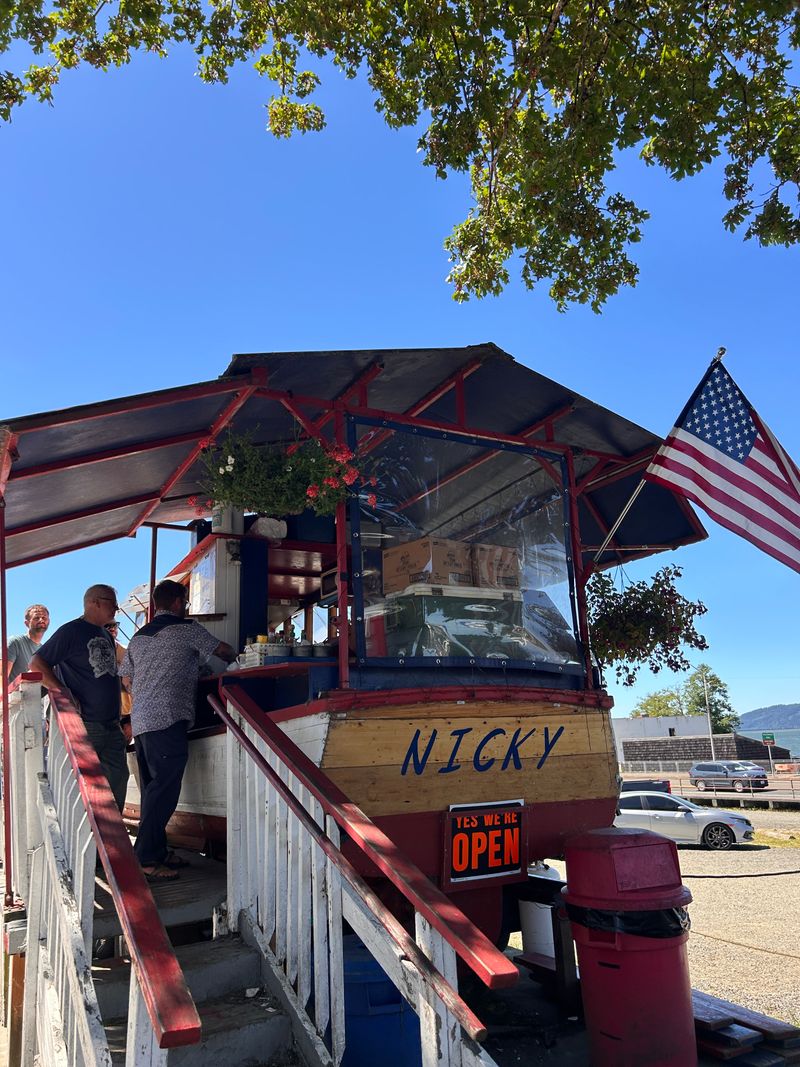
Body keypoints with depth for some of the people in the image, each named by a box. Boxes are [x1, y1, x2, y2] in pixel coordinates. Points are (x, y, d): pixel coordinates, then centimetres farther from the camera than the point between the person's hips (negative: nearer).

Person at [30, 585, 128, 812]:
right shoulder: (71, 631, -9)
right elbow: (36, 665, -14)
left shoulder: (106, 635, 15)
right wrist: (66, 695, -20)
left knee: (118, 777, 11)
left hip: (111, 725, 8)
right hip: (84, 725, -8)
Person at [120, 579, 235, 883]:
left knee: (153, 788, 13)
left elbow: (126, 679, 23)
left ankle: (158, 851, 19)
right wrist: (232, 658, 31)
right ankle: (146, 860, -8)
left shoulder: (139, 636, 20)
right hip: (167, 720, -8)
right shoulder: (186, 628, -1)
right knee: (164, 789, -8)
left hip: (140, 721, 9)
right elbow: (224, 651, 9)